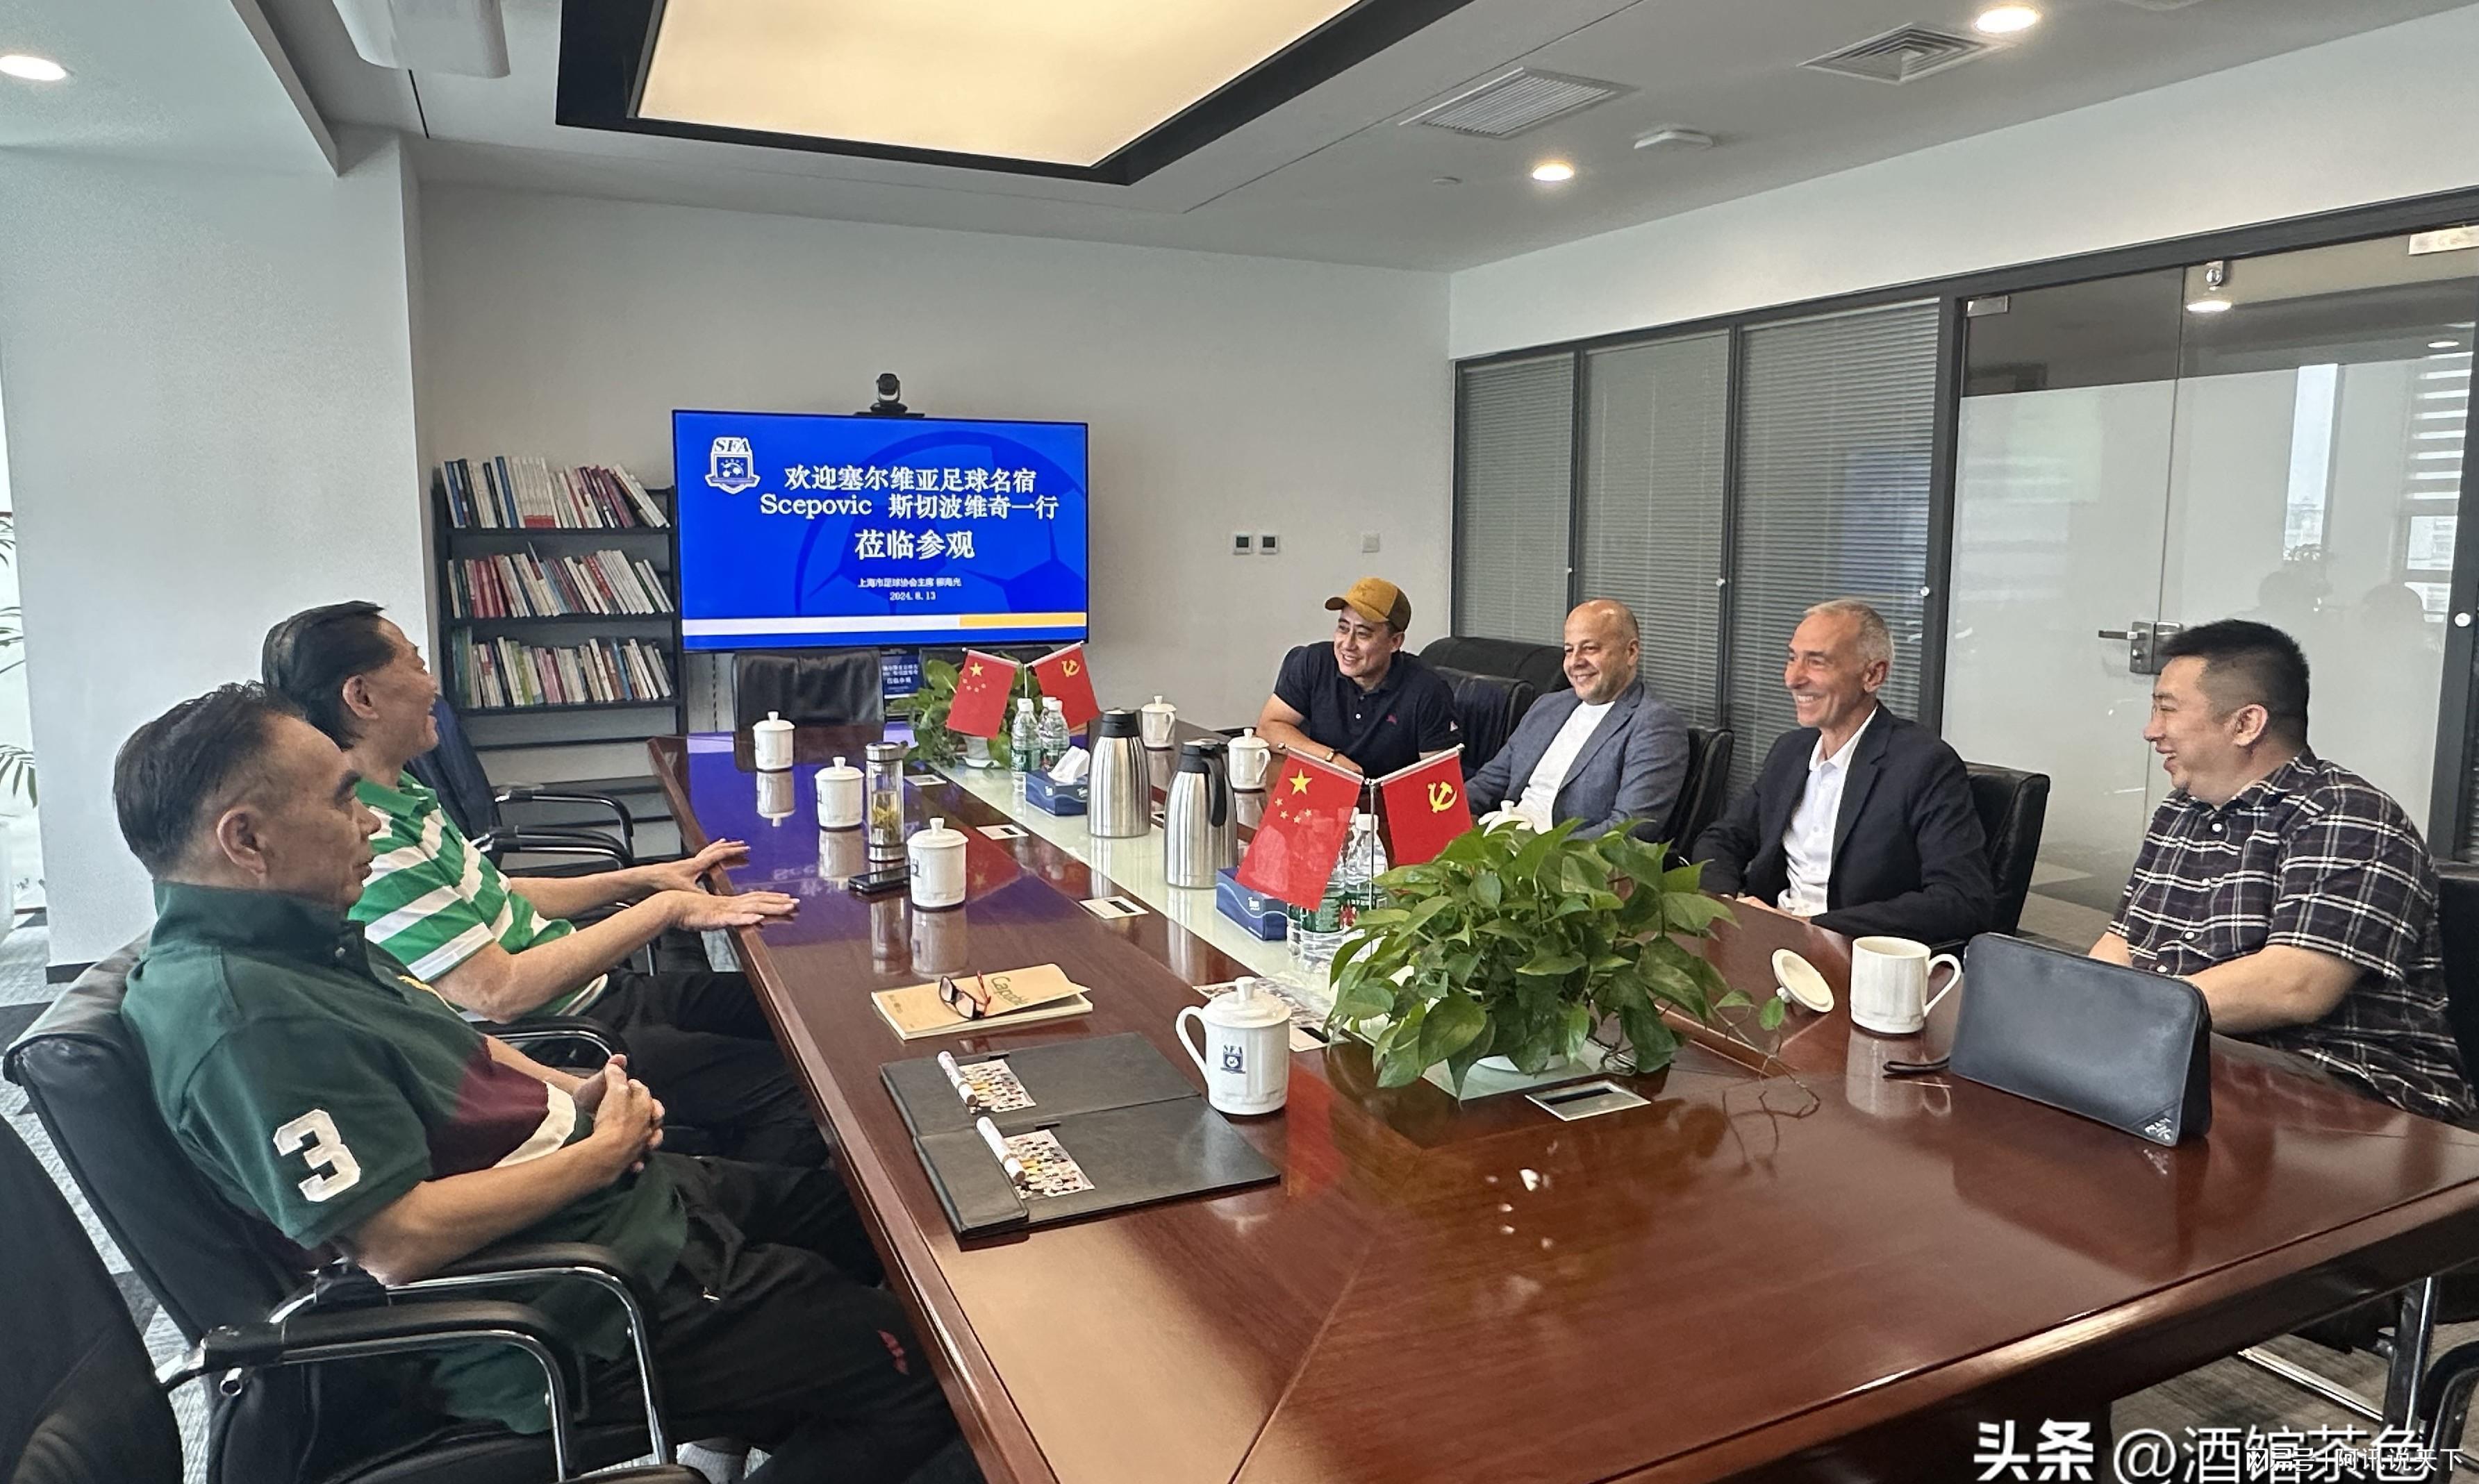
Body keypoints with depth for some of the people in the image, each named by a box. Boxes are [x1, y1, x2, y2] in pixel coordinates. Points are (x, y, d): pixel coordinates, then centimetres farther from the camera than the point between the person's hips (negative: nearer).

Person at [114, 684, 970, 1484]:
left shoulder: (298, 934, 6)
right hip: (575, 1311, -10)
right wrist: (600, 1152, -16)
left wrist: (573, 1094, 2)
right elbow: (401, 1242, -28)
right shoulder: (236, 1018, -26)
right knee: (921, 1371, -8)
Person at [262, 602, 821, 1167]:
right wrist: (666, 909, -21)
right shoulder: (369, 852, -24)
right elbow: (500, 991, -26)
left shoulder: (399, 796, 8)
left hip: (598, 994, 10)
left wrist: (647, 878, 14)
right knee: (792, 1093, -19)